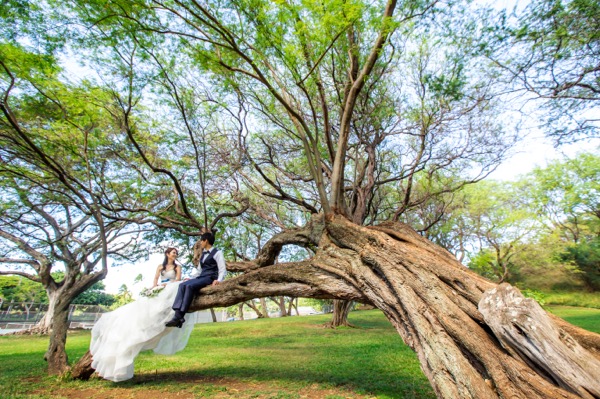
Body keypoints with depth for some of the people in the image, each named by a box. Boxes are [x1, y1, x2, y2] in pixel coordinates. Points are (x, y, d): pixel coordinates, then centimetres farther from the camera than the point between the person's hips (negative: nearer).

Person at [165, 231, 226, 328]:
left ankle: (180, 316, -29)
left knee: (190, 286, -30)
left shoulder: (217, 253, -2)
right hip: (201, 277, 8)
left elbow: (222, 269, -11)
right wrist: (190, 278, 15)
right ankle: (177, 314, -29)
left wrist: (218, 280, -27)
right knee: (182, 285, -17)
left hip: (210, 278, -8)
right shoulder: (203, 255, 25)